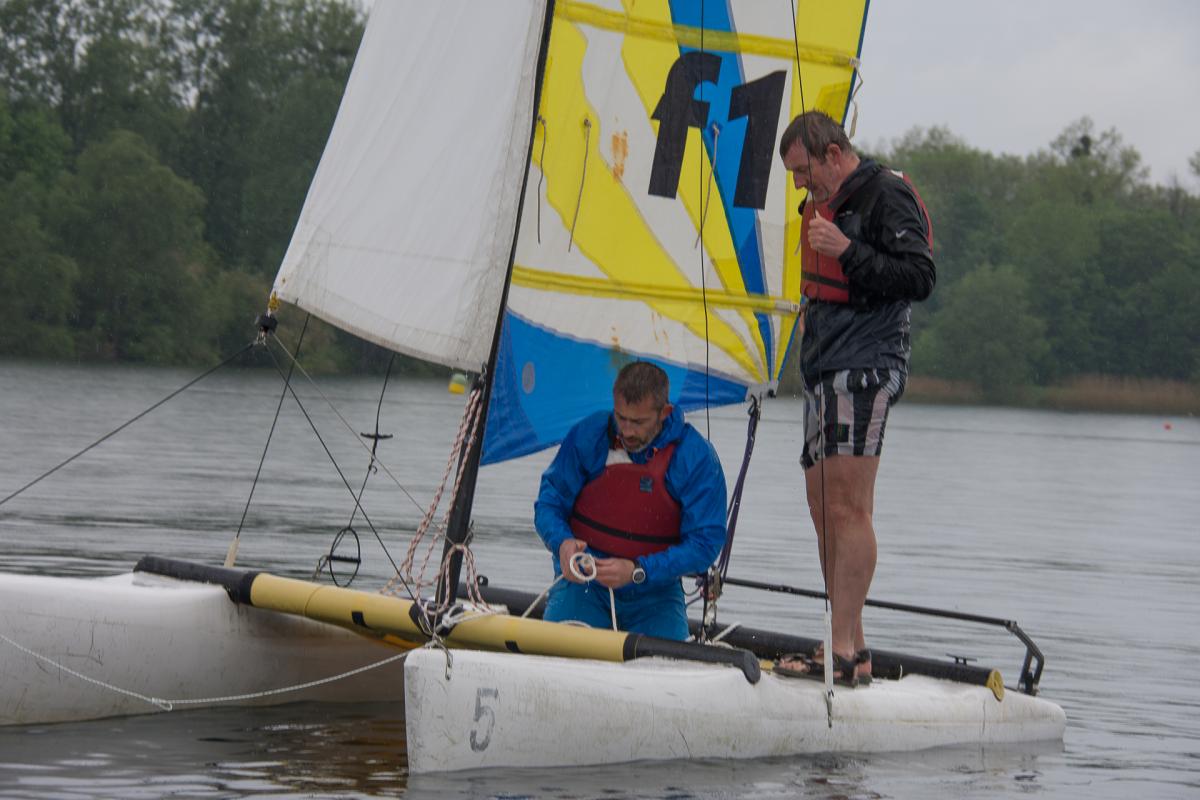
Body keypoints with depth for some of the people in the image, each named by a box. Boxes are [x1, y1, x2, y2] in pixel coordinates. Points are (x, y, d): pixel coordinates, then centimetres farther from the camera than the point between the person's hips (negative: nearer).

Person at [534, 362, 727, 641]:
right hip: (584, 584, 0)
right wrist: (562, 542, -20)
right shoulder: (587, 435, -5)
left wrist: (638, 571, -22)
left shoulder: (697, 457, -9)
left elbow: (705, 543, -10)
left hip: (653, 592, 0)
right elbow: (549, 502, 3)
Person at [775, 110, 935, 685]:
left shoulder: (888, 196, -7)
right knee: (824, 510, 8)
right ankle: (850, 648, 12)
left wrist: (848, 251, -22)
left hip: (866, 365, -10)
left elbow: (919, 278, -16)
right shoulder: (824, 205, 22)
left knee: (849, 507, -14)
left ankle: (845, 652, -16)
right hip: (823, 368, 10)